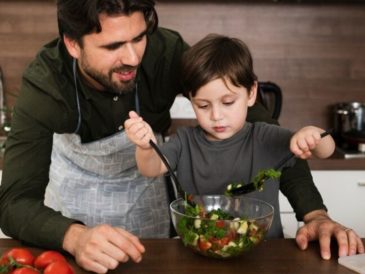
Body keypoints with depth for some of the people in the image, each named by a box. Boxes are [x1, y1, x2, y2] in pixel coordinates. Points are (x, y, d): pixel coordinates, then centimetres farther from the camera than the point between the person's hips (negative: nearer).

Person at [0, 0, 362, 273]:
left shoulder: (166, 52, -33)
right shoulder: (44, 83, -34)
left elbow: (254, 120, -29)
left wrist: (314, 212, -37)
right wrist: (74, 237, -62)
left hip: (144, 179, 1)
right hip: (76, 177, -1)